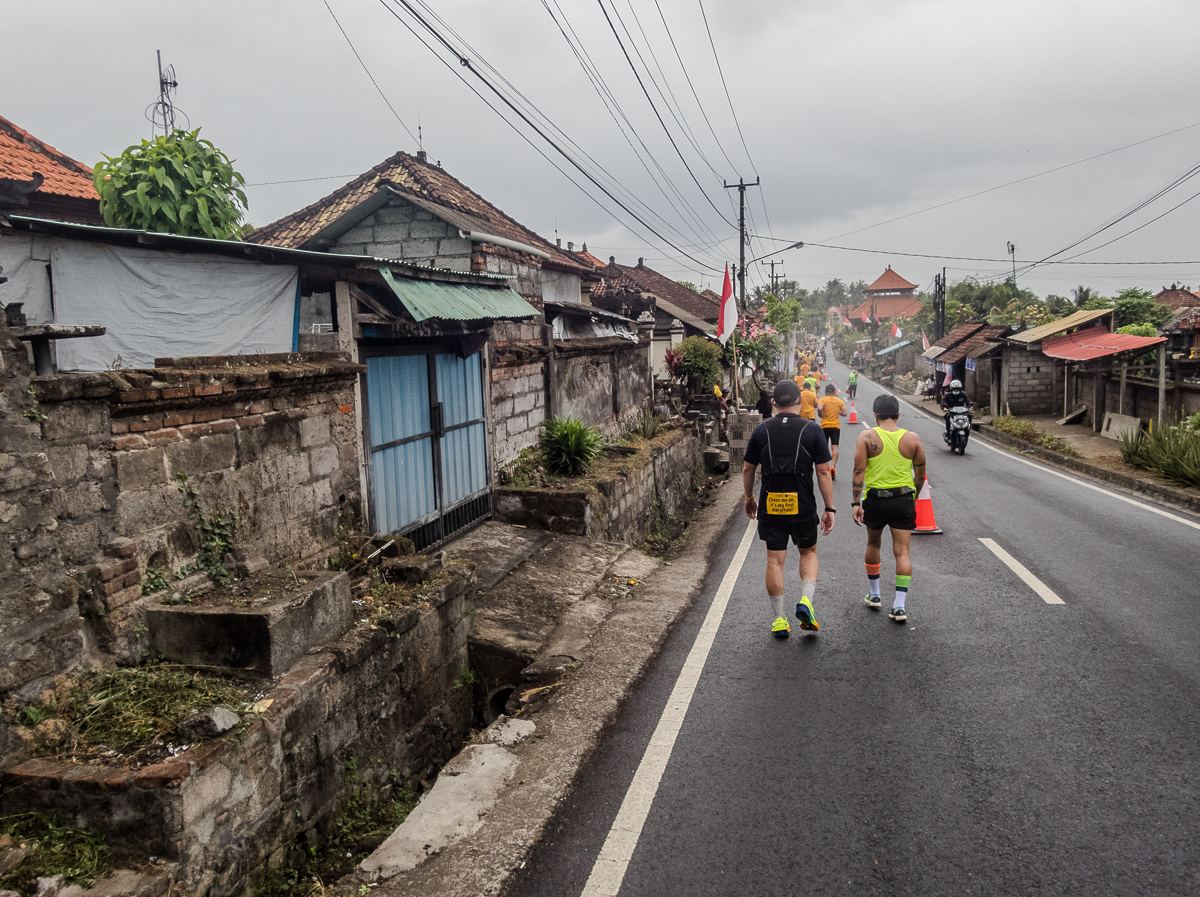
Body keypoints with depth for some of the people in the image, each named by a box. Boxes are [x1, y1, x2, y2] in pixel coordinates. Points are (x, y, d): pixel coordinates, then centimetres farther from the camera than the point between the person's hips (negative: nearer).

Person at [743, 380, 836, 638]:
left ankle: (778, 620, 11)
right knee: (808, 552, 20)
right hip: (803, 506, -1)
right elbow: (823, 472, -5)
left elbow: (747, 469, 7)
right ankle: (805, 601, 1)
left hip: (771, 506, 1)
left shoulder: (761, 430, 1)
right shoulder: (811, 430, -4)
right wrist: (829, 508, 0)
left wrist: (749, 498, 21)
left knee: (775, 560, 7)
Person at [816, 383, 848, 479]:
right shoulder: (840, 401, 5)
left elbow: (819, 408, -22)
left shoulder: (822, 400, -2)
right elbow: (844, 414, 0)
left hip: (825, 426, -1)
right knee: (834, 447, -8)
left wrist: (820, 414, -2)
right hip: (836, 427, 1)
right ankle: (833, 465, -28)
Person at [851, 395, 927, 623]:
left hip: (875, 499, 0)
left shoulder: (867, 437, -5)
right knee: (902, 551, 3)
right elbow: (920, 474, 7)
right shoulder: (913, 439, 1)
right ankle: (899, 605, -3)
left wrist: (855, 503, -8)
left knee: (873, 544, 21)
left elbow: (859, 471, -10)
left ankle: (874, 594, 31)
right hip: (904, 499, 1)